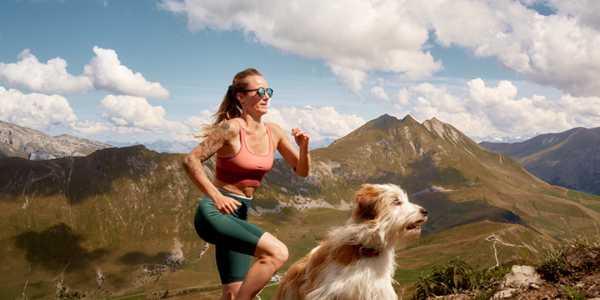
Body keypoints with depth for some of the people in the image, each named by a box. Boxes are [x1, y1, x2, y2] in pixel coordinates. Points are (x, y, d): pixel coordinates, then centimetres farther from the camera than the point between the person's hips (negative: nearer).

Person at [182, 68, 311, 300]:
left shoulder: (274, 133, 5)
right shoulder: (231, 128, -15)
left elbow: (302, 171, 10)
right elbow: (191, 161, -20)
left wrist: (304, 148, -10)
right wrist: (216, 196, -27)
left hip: (239, 216, 7)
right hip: (214, 212, -7)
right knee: (277, 253, -23)